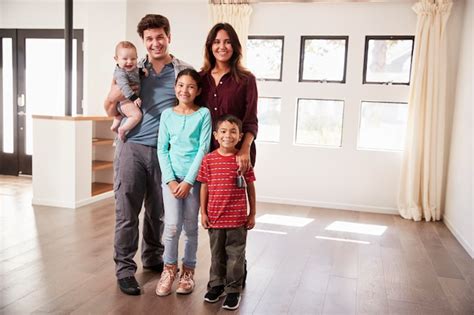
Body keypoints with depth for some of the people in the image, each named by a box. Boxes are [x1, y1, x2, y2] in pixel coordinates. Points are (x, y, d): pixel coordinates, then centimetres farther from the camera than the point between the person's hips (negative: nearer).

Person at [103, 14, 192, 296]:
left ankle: (152, 257, 32)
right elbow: (110, 109, 12)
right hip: (132, 148, 0)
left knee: (158, 211, 12)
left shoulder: (184, 71, 4)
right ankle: (125, 268, 13)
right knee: (127, 211, 1)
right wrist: (116, 96, -10)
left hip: (164, 150, 0)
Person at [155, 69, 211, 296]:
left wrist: (188, 181, -11)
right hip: (172, 176, 1)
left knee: (190, 226, 7)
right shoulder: (167, 114, 5)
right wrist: (170, 180, -7)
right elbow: (162, 149, 3)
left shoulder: (203, 114, -2)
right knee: (172, 225, -7)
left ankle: (188, 271, 25)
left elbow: (203, 149, -7)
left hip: (194, 177, -1)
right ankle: (169, 268, 15)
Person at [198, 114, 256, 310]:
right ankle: (216, 285, 35)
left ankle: (233, 290, 22)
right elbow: (204, 187, 4)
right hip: (215, 217, 2)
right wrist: (203, 213, 3)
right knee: (217, 254, 18)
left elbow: (250, 188, 1)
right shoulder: (209, 159, -3)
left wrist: (252, 214, 1)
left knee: (235, 255, 8)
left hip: (237, 218, -1)